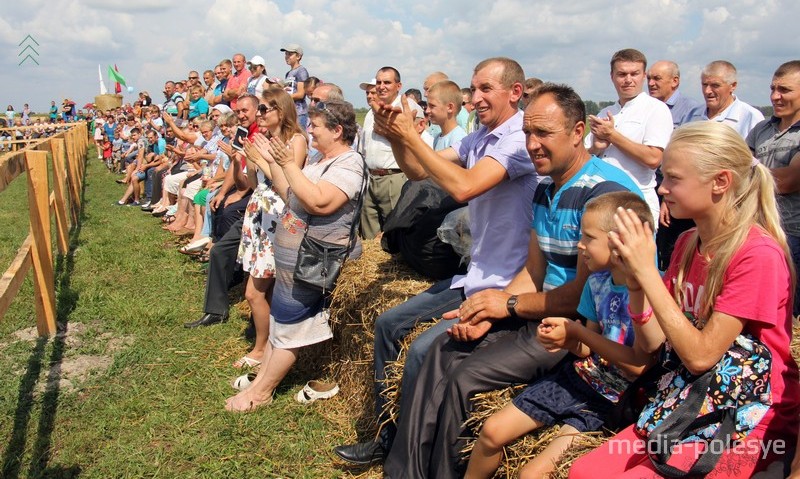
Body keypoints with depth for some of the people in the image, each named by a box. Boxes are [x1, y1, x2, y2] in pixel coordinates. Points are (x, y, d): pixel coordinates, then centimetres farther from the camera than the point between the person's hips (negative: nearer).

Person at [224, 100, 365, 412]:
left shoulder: (349, 163, -18)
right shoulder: (322, 160, 13)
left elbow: (318, 202, -32)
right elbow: (290, 196, 15)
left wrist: (288, 163, -26)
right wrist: (272, 162, 9)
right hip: (292, 257, 10)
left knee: (288, 324, 3)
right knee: (280, 318, 16)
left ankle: (260, 392, 16)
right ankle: (262, 376, 29)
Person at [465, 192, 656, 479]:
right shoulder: (597, 282, 3)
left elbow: (639, 365, -23)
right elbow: (591, 348, 10)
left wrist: (575, 331, -19)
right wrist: (565, 342, -13)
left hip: (614, 401, -7)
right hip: (579, 376, 7)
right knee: (493, 431, 4)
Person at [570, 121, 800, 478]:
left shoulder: (758, 254, -19)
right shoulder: (687, 243, 3)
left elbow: (700, 356, -22)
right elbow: (653, 344, 1)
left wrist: (647, 271, -23)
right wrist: (635, 278, -14)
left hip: (751, 424, -6)